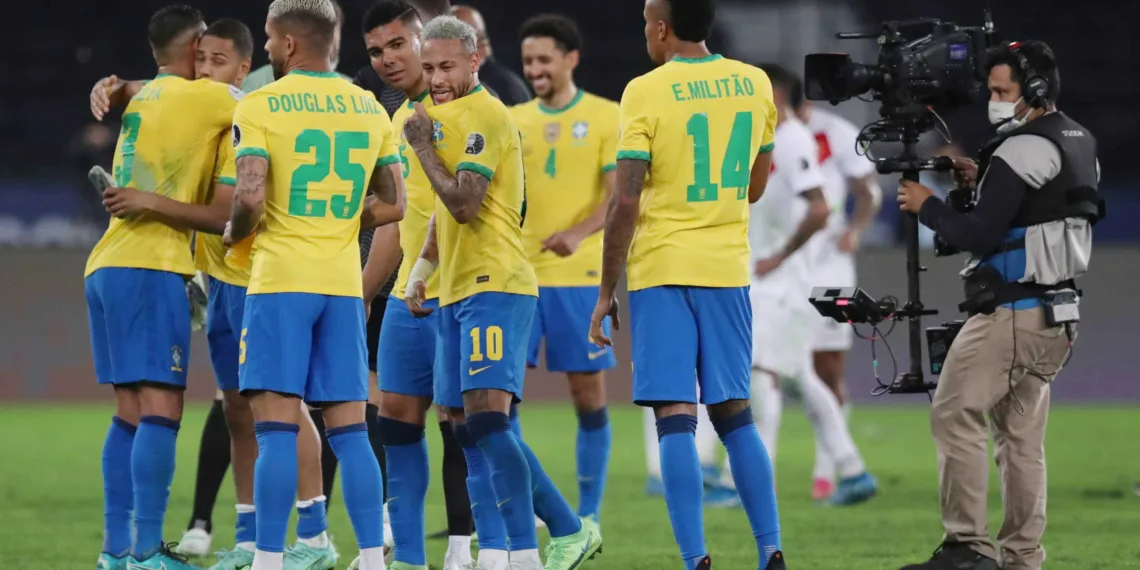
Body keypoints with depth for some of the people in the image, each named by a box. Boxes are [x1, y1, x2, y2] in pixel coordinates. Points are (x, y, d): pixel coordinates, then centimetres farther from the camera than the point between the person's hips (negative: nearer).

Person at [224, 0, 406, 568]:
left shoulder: (260, 106, -7)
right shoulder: (370, 110, 10)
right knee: (349, 429, 7)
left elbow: (250, 199, -16)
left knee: (276, 428, -5)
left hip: (281, 283, -5)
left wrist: (234, 233, 4)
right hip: (344, 284, 5)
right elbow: (392, 205, 11)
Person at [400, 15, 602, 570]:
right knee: (470, 429, 7)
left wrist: (422, 146, -8)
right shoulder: (448, 116, 19)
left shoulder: (484, 117, -11)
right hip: (458, 291, 10)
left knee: (486, 418, -17)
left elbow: (465, 205, -19)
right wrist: (422, 268, 18)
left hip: (494, 285, -10)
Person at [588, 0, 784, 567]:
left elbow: (626, 201, -11)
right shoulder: (755, 84, 6)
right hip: (727, 268, 4)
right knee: (734, 413, 13)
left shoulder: (646, 92, -9)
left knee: (675, 415, -5)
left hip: (662, 268, -4)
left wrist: (605, 293, -5)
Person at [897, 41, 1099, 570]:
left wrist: (927, 206, -3)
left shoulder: (1022, 150, -15)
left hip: (1010, 315, -9)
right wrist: (982, 183, 15)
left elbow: (979, 237, -18)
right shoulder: (1080, 144, 14)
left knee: (955, 417, -7)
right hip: (1057, 316, 9)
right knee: (1021, 434, 11)